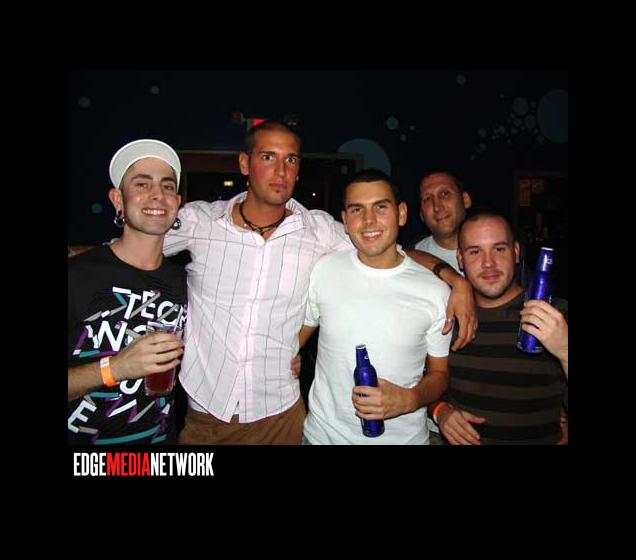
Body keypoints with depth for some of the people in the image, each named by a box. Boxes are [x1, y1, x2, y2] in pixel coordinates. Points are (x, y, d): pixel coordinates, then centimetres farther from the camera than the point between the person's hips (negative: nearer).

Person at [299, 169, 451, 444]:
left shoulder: (435, 291, -11)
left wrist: (410, 400, -19)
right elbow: (297, 335, 4)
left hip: (404, 435, -1)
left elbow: (439, 373, -1)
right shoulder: (322, 270, -8)